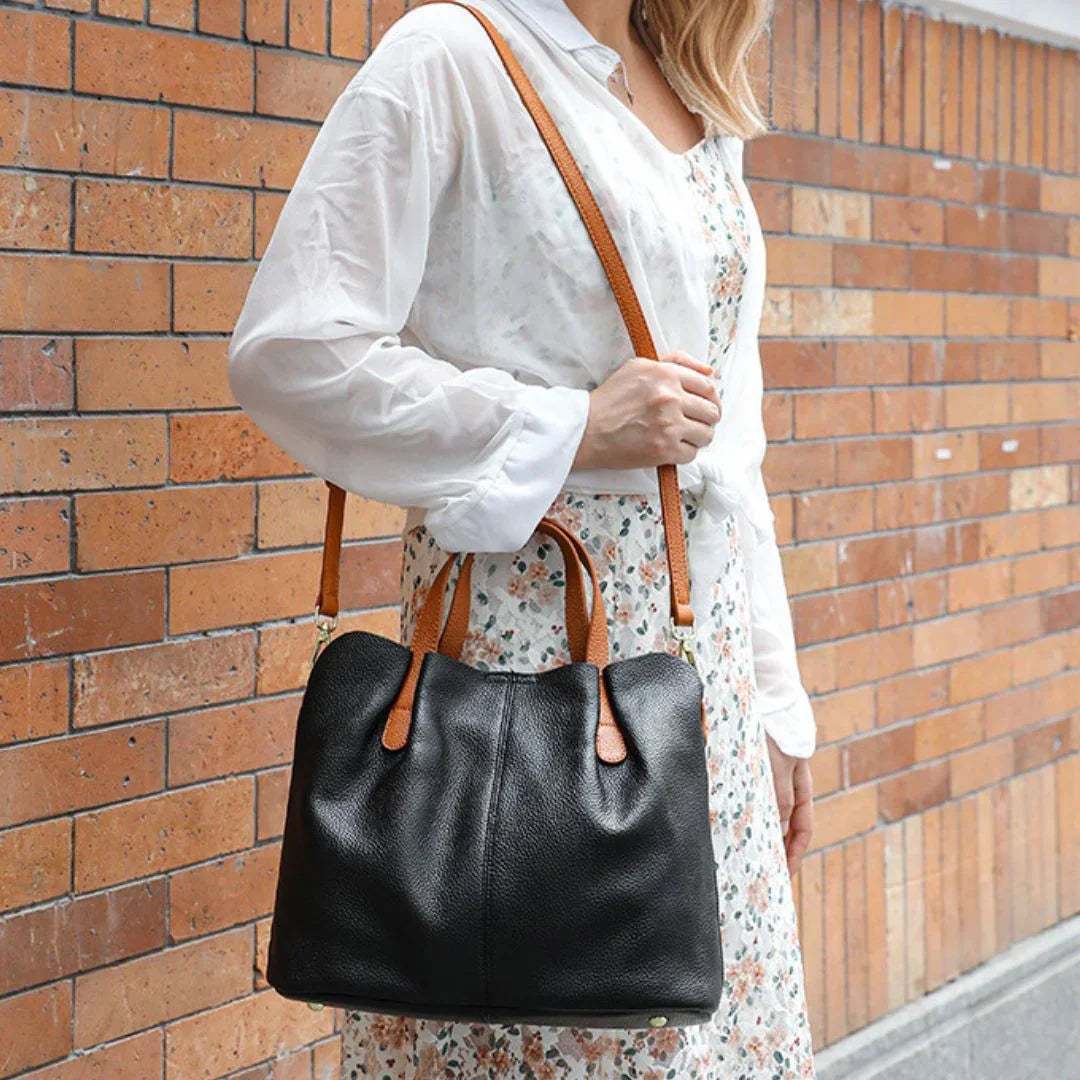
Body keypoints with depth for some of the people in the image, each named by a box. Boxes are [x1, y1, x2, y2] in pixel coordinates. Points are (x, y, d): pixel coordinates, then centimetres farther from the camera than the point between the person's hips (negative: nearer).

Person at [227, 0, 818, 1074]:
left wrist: (777, 699, 15)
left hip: (706, 629, 7)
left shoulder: (707, 111, 16)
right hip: (536, 613, -7)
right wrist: (572, 427, -15)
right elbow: (288, 351, -15)